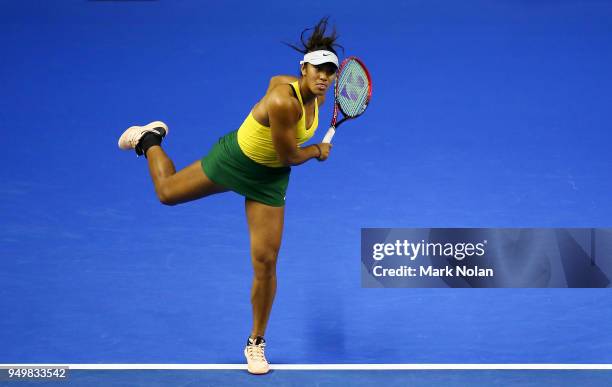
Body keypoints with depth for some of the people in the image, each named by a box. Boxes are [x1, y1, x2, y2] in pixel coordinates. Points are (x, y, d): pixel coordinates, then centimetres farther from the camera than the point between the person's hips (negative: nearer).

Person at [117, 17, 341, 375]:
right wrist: (317, 151, -7)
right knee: (167, 192, 18)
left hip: (268, 180, 5)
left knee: (266, 262, -1)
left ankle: (256, 343, 16)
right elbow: (290, 156, -24)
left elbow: (276, 79, 10)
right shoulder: (283, 101, -36)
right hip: (232, 158, -5)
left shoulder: (318, 95, -12)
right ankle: (151, 140, 50)